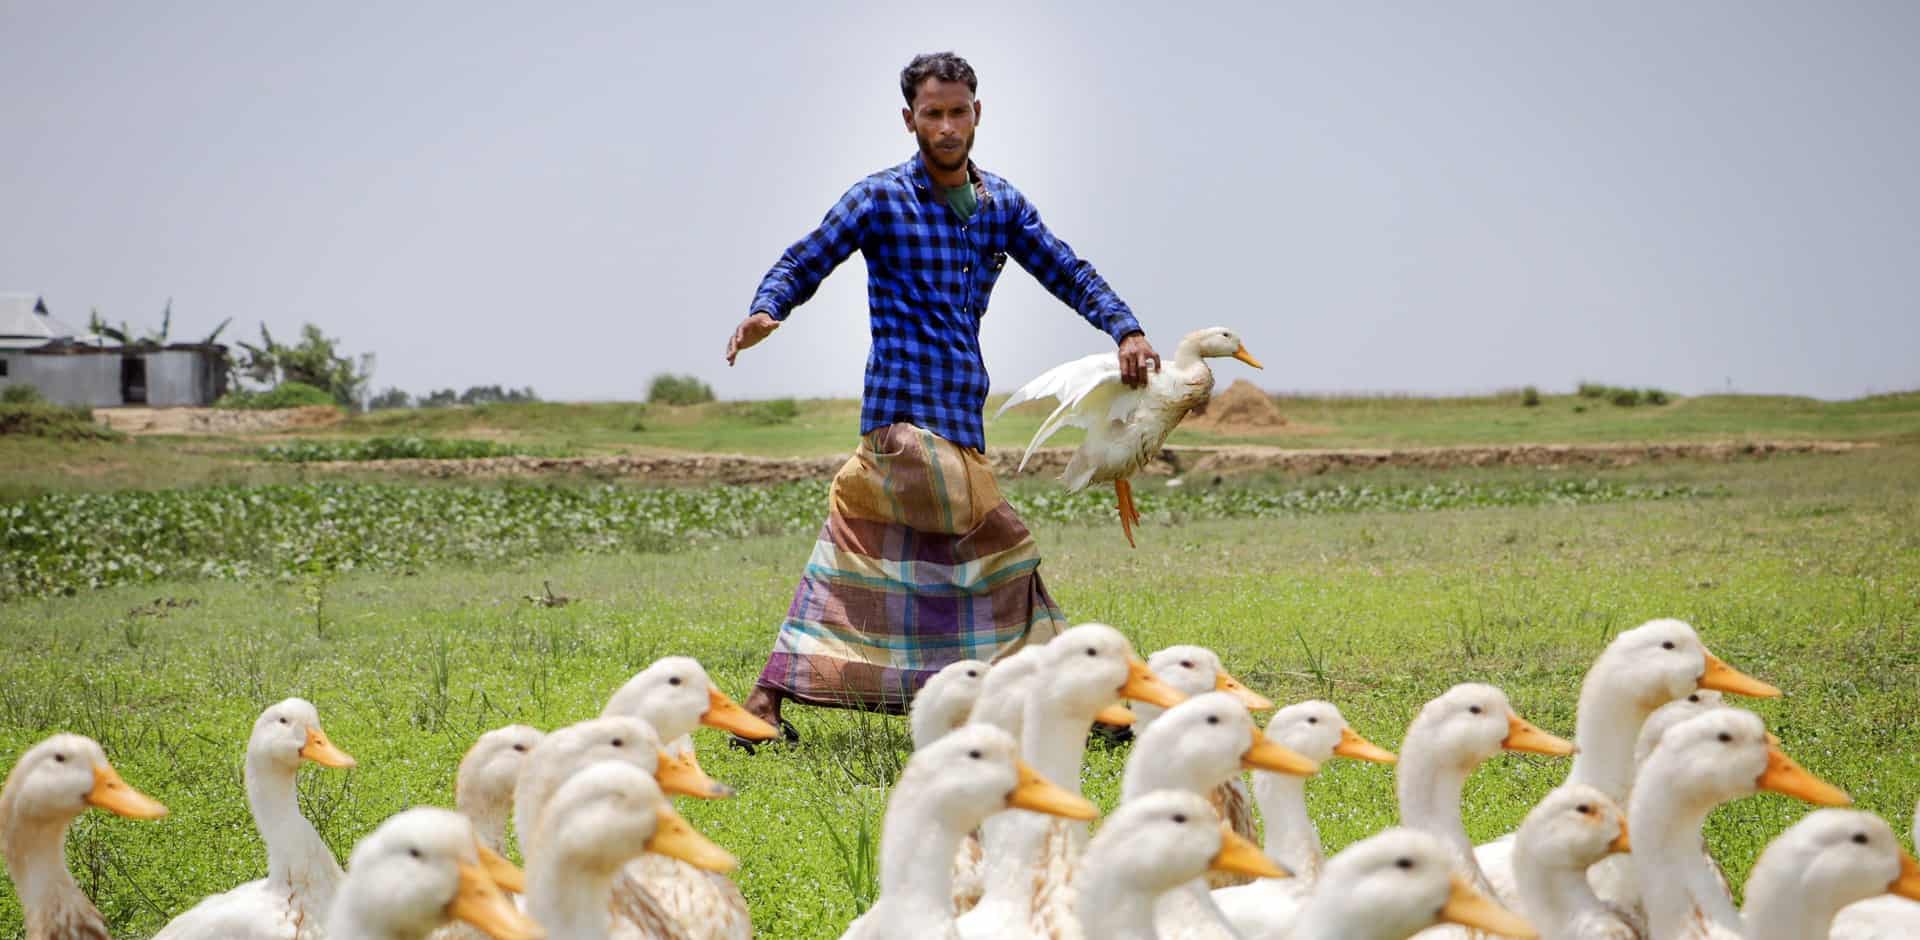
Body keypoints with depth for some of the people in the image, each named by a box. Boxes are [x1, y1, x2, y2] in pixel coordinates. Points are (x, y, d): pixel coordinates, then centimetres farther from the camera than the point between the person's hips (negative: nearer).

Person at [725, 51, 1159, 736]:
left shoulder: (999, 203, 12)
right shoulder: (881, 200, -4)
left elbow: (1065, 272, 13)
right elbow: (802, 265, -4)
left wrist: (1125, 329, -4)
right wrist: (764, 312, -25)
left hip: (959, 412, 6)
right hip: (907, 412, -6)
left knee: (853, 563, 9)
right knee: (1000, 548, -8)